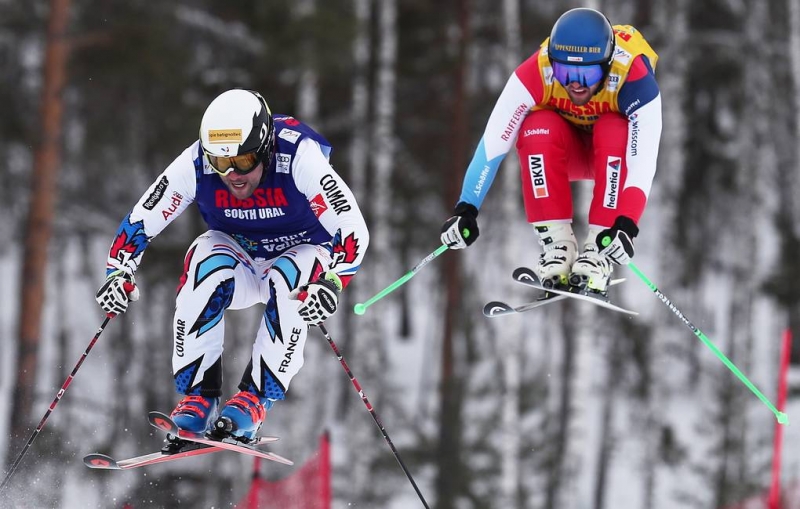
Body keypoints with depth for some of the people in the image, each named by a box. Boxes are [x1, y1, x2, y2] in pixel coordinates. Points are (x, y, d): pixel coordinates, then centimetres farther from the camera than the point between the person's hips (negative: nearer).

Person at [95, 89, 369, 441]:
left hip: (299, 252, -2)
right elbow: (141, 221, -13)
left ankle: (255, 400, -25)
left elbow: (353, 230, -34)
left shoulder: (299, 159, -30)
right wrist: (119, 273, -28)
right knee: (207, 273, -31)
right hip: (236, 254, 2)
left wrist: (330, 285, -49)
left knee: (287, 283, -35)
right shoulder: (195, 164, -23)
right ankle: (199, 397, -22)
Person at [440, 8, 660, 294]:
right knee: (539, 127, -32)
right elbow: (492, 144, -31)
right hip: (565, 153, 1)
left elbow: (643, 162, -40)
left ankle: (598, 254, -32)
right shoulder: (535, 74, -31)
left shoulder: (634, 78, -34)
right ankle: (556, 243, -27)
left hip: (615, 154, -1)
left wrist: (626, 226, -53)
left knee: (614, 131, -35)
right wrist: (466, 209, -39)